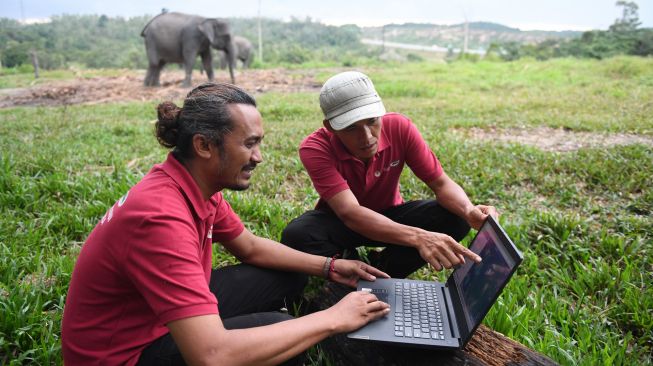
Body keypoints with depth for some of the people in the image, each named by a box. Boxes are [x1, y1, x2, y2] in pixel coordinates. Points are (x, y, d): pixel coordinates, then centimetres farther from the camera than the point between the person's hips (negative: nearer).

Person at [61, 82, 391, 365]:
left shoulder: (199, 186, -6)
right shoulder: (162, 217, -35)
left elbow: (250, 247, 10)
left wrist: (330, 267, 0)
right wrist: (334, 319, -32)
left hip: (167, 314, 9)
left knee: (287, 277, 6)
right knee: (280, 333, -24)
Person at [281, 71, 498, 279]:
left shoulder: (399, 128, -22)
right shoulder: (315, 149, -30)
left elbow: (441, 183, -17)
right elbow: (349, 212, -41)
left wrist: (469, 211, -41)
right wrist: (418, 237, -55)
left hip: (389, 215, 2)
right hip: (340, 221, -2)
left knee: (455, 218, -23)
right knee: (296, 236, -34)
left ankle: (381, 269, -10)